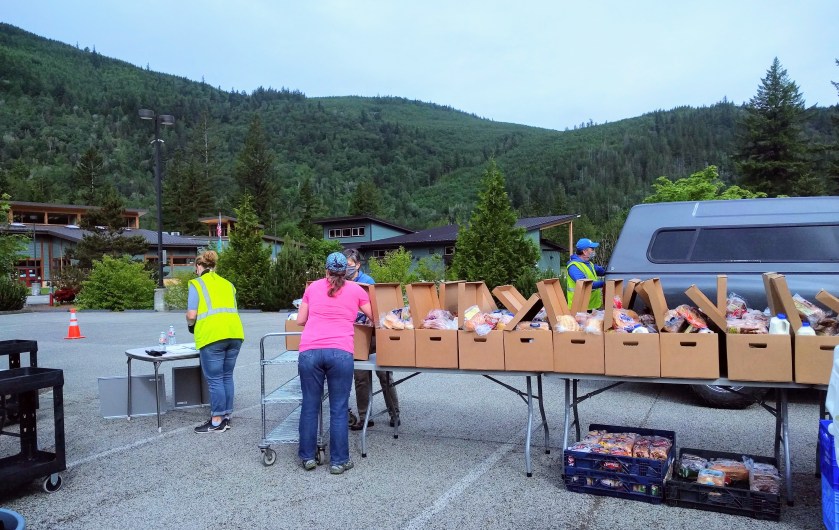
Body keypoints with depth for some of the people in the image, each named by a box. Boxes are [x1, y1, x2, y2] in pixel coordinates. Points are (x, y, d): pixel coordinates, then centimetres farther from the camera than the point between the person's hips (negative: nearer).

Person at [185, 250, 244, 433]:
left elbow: (192, 315, -3)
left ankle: (217, 422, 9)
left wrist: (190, 325, 19)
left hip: (213, 335, -6)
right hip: (234, 333, 6)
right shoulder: (227, 284, 21)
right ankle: (226, 417, 23)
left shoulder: (197, 284, 5)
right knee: (227, 376, 15)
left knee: (215, 379, 2)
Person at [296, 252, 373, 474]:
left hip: (309, 351, 2)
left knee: (310, 406, 13)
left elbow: (300, 320, 22)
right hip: (340, 352, -1)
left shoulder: (313, 287, 17)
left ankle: (308, 457, 22)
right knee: (339, 409, 6)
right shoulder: (355, 290, 13)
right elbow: (375, 317, 21)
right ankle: (338, 461, 12)